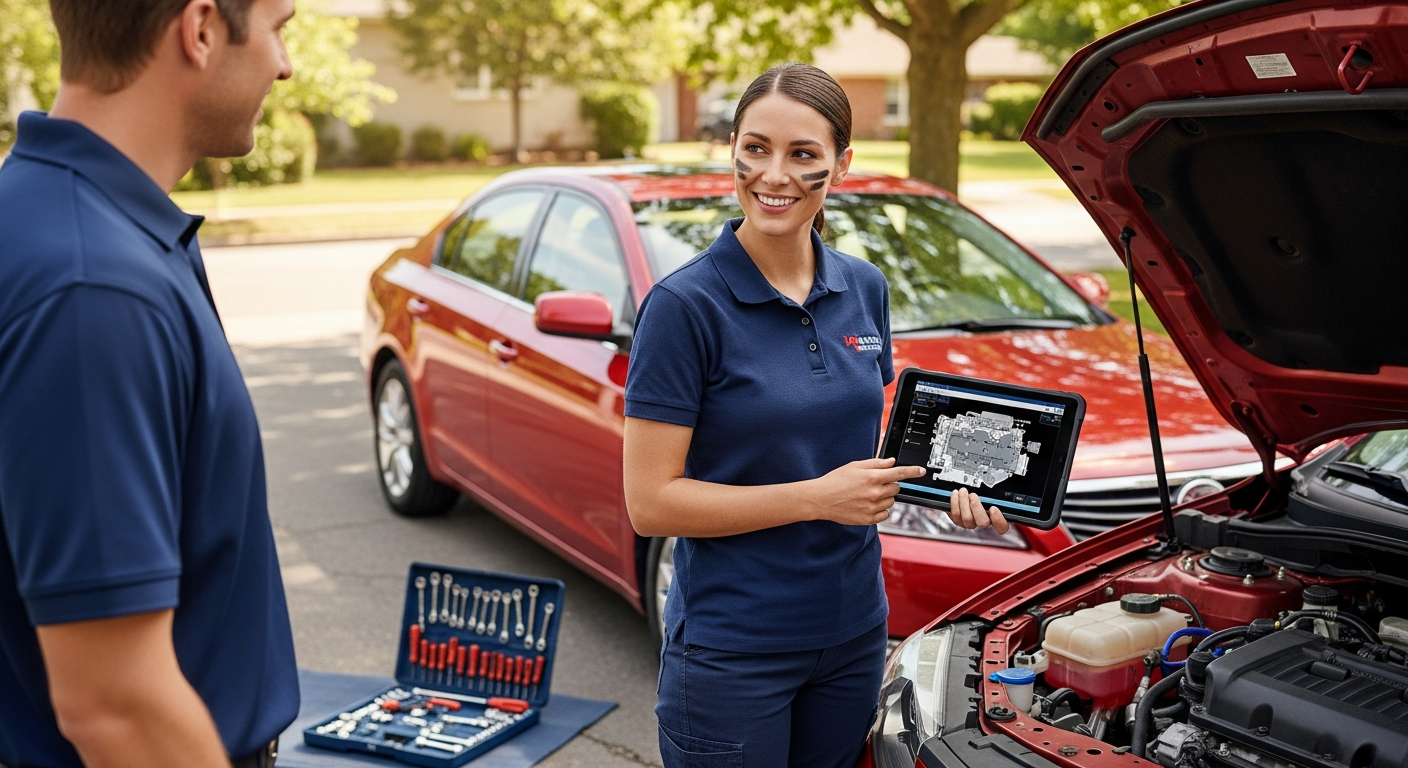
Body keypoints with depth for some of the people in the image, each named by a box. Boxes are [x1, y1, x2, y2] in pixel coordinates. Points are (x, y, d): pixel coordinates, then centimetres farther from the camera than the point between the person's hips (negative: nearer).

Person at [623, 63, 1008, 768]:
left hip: (853, 635, 6)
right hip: (731, 651, -6)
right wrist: (818, 497, -21)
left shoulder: (865, 289, 3)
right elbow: (649, 503, -17)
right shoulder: (684, 305, -15)